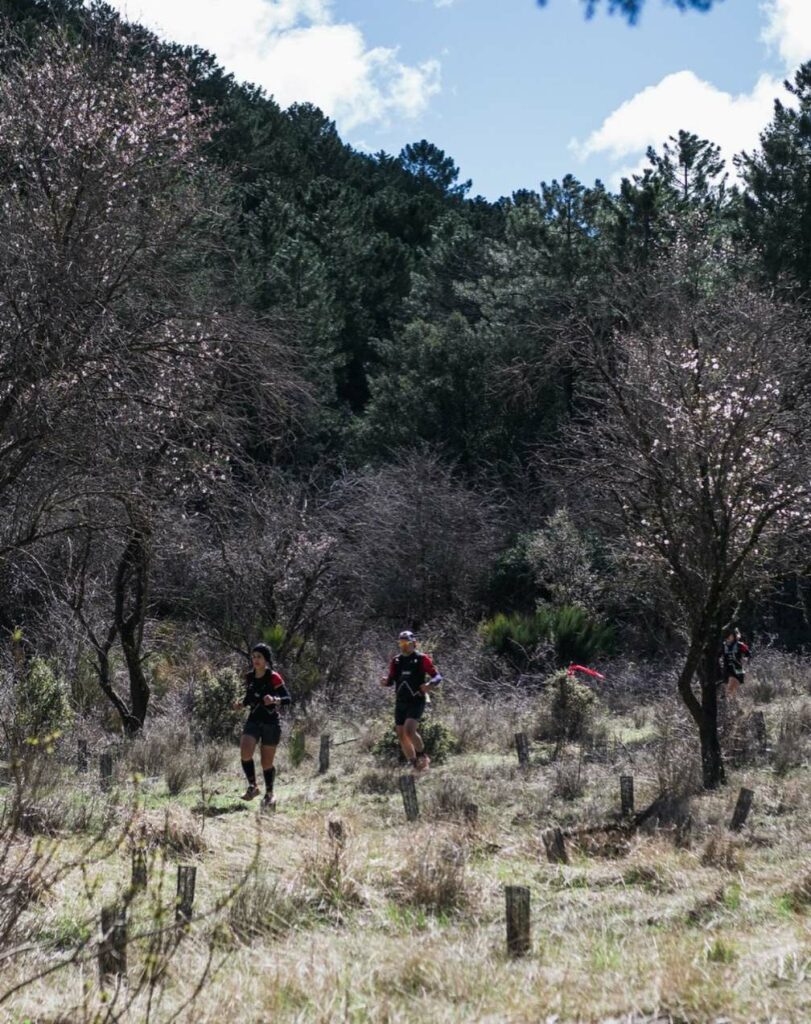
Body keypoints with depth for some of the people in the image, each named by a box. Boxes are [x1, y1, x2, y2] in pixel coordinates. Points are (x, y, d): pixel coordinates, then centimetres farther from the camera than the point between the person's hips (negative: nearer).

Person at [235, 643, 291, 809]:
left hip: (271, 723, -4)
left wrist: (274, 700, -33)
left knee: (267, 763, 4)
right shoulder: (249, 677, 6)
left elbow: (287, 698, -14)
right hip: (254, 721, 4)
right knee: (245, 752, -21)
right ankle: (252, 786, -3)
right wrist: (242, 704, -1)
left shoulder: (273, 677, -9)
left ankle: (269, 795, 24)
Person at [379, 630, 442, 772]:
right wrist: (385, 681, -10)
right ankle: (414, 763, 19)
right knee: (401, 735, 4)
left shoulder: (421, 659, -6)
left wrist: (429, 684, -27)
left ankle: (422, 755, 0)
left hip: (416, 701, -5)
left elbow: (437, 676, -6)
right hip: (401, 702, 6)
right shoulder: (396, 661, 8)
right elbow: (391, 679, 14)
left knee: (409, 730, -23)